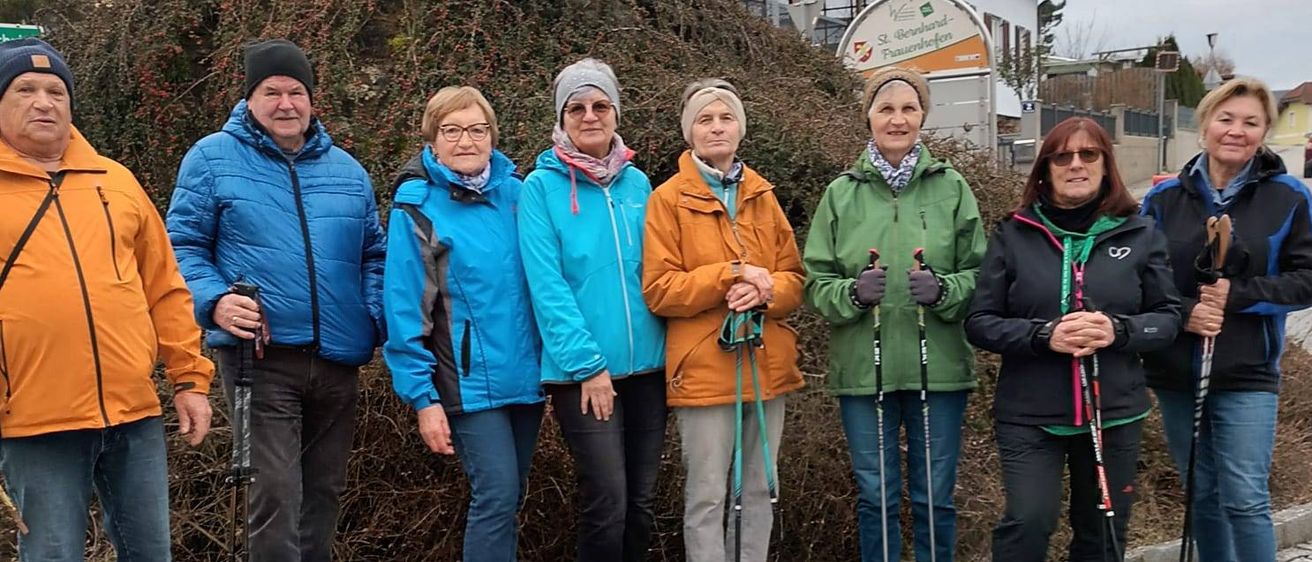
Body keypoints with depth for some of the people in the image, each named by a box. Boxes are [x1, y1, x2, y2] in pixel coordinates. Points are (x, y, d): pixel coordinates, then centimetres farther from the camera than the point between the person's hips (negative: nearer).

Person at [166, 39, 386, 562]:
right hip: (259, 355, -5)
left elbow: (373, 257, 18)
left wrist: (385, 322, 2)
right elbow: (184, 246, -1)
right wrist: (215, 301, -19)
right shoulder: (212, 158, 1)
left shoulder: (345, 169, 14)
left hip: (338, 359, 5)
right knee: (276, 494, -11)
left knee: (323, 492, 16)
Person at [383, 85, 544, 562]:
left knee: (508, 498, 13)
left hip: (526, 375, 5)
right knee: (497, 495, -11)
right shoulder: (416, 205, -7)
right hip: (469, 379, -5)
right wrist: (422, 396, -13)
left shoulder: (515, 193, 5)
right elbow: (404, 309, -9)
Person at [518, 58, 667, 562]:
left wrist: (667, 349, 4)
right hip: (582, 370, -5)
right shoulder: (542, 187, -5)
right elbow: (548, 287, -11)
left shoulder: (638, 183, 9)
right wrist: (588, 363, -16)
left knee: (642, 504, 12)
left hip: (647, 365, 5)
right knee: (608, 505, -7)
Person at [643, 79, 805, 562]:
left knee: (759, 492, 13)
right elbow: (659, 290, -9)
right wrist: (733, 275, -17)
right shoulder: (669, 198, -2)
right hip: (705, 371, -5)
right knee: (708, 496, 0)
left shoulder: (762, 196, 12)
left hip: (767, 367, 5)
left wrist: (766, 291, -13)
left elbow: (795, 278, 9)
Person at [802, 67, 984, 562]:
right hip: (863, 370, 1)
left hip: (939, 368, 0)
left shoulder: (952, 188, 1)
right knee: (876, 497, 12)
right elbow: (816, 284, 2)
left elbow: (981, 277, 1)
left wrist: (943, 290, -18)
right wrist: (854, 293, -17)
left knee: (935, 498, 11)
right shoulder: (841, 194, 2)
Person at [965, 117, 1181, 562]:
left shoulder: (1139, 235, 2)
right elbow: (980, 322, -2)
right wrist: (1044, 336, -19)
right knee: (1028, 523, -14)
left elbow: (1168, 316, 3)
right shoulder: (1014, 235, -1)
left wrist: (1118, 331, -17)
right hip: (1029, 415, -2)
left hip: (1114, 415, 2)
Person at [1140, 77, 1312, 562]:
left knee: (1246, 499, -7)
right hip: (1176, 374, 3)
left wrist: (1237, 295, -16)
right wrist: (1182, 312, -15)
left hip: (1247, 376, -2)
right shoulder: (1165, 198, 2)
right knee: (1202, 495, 13)